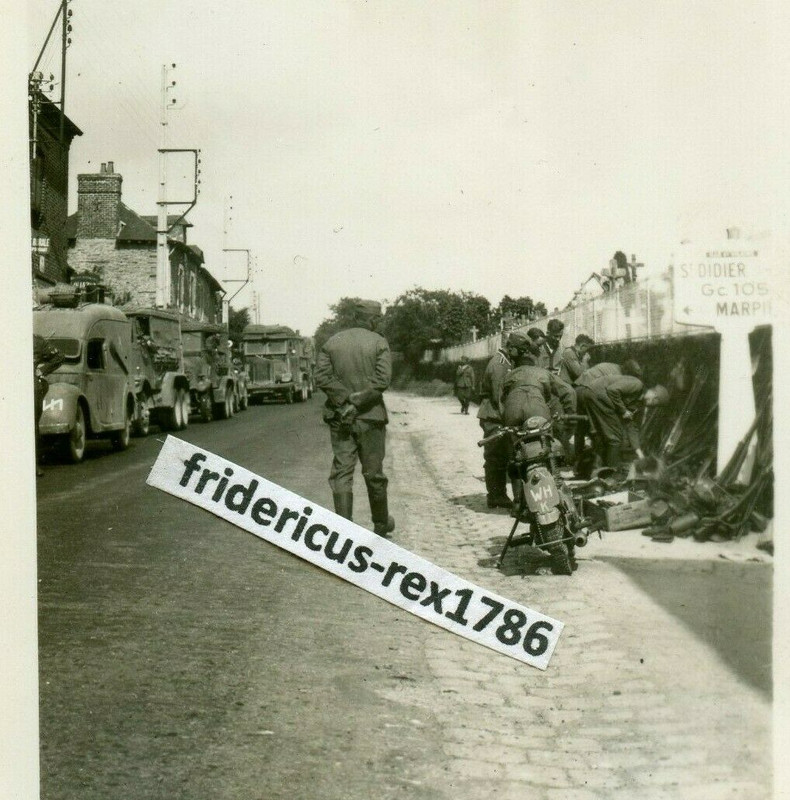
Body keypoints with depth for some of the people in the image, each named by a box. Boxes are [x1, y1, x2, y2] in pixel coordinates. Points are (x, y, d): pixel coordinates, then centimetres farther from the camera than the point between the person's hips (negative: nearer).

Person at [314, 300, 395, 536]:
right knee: (373, 473, 11)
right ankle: (381, 524, 26)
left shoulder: (332, 342, 6)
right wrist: (358, 401, -12)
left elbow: (322, 376, -4)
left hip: (339, 417, 2)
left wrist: (346, 400, -8)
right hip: (370, 418, -2)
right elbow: (382, 379, -14)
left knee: (341, 473, 2)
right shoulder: (379, 343, -3)